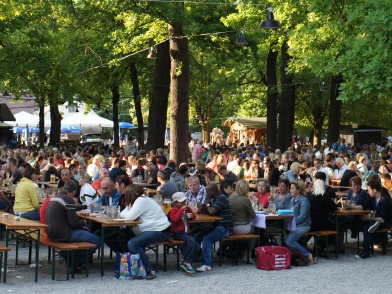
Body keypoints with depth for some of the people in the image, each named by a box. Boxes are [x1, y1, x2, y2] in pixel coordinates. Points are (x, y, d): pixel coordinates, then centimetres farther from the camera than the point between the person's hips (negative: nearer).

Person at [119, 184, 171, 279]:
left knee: (132, 244, -22)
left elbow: (129, 217, -21)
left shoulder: (141, 201, -15)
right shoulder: (140, 199, 16)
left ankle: (149, 271, -22)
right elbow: (122, 214, 16)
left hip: (160, 231, -11)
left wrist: (124, 214, 1)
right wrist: (125, 214, -7)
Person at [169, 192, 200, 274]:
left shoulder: (187, 208, 15)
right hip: (178, 233, -7)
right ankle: (187, 262, -23)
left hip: (186, 232, 7)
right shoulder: (173, 210, -3)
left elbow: (194, 215, 26)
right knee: (191, 240, -33)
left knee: (197, 247, -14)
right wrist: (181, 210, -20)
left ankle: (186, 263, -3)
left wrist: (192, 215, 1)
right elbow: (175, 219, -22)